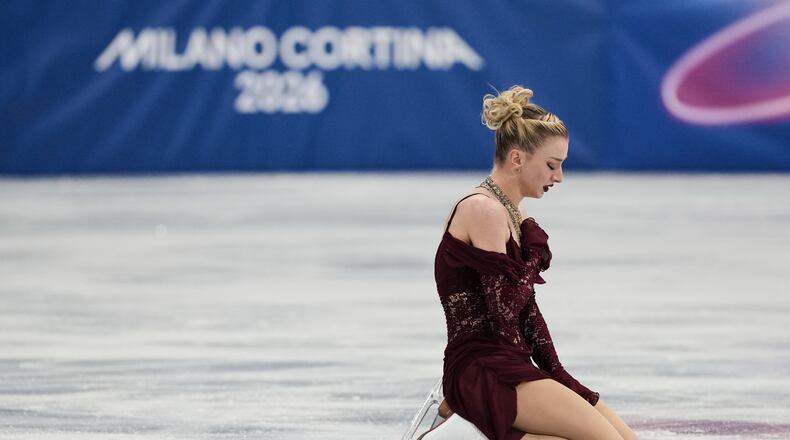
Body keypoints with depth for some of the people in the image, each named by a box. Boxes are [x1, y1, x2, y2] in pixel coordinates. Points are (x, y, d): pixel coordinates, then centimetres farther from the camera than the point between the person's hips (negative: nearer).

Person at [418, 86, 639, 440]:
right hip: (482, 371, -10)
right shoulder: (483, 210, -12)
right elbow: (506, 311, -19)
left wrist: (558, 378, 9)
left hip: (510, 368, 10)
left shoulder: (511, 214, 18)